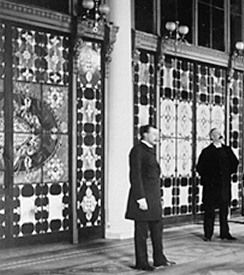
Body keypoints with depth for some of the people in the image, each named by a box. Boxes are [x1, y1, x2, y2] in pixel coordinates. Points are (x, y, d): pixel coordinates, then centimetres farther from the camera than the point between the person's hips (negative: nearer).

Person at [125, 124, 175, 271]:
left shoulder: (150, 150, 16)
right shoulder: (137, 150, -12)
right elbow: (135, 176, -18)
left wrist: (157, 197, 18)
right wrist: (141, 198, -22)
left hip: (153, 197, 9)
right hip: (143, 196, -9)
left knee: (157, 229, 15)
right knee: (142, 231, 0)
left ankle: (159, 259, 25)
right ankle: (141, 262, 10)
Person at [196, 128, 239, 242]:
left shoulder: (227, 150, 10)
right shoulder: (206, 151, -2)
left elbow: (235, 163, 18)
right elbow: (200, 167, -3)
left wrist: (228, 173, 7)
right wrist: (208, 177, -6)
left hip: (224, 184, 4)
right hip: (211, 185, -4)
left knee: (224, 210, 7)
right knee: (209, 210, 0)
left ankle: (224, 233, 14)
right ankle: (208, 234, 6)